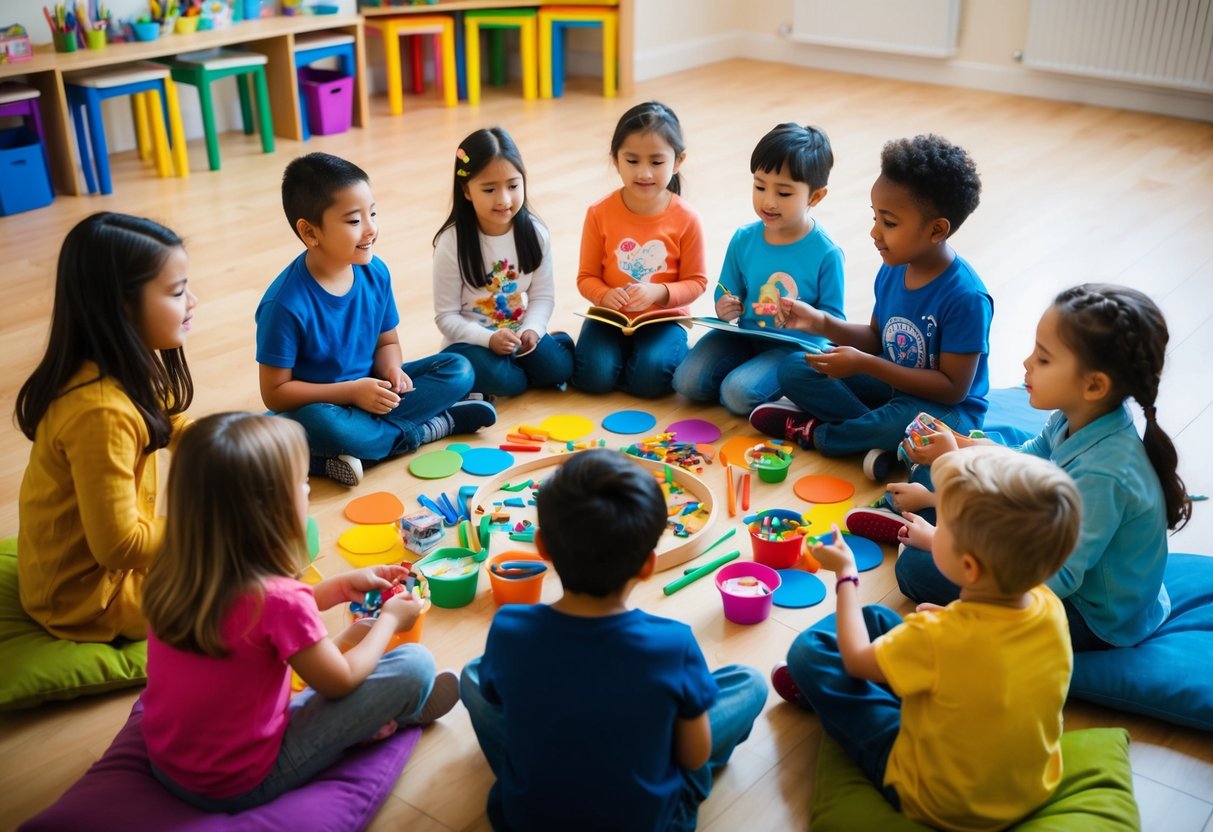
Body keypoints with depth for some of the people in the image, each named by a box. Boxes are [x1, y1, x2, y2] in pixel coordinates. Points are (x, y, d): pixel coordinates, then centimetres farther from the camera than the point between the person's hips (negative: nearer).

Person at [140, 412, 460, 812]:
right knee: (415, 664, -3)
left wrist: (342, 587, 13)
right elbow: (340, 682, -11)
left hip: (165, 762, 7)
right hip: (244, 783, -7)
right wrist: (389, 620, 4)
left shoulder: (175, 572, -9)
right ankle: (410, 709, 28)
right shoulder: (276, 598, -29)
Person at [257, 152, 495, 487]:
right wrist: (351, 392, -24)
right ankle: (435, 426, -16)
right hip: (317, 405, -5)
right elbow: (275, 393, -18)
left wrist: (391, 371, -16)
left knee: (459, 370, -7)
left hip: (369, 392, 6)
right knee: (319, 424, -40)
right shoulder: (286, 303, -24)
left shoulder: (375, 272, -8)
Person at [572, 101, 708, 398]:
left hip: (664, 318, -1)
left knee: (649, 379, -26)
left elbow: (696, 281, -4)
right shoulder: (599, 214, -7)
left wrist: (658, 292, -24)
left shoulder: (686, 218, -10)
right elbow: (586, 277, -1)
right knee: (593, 377, -21)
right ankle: (619, 351, 10)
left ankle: (671, 349, 7)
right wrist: (605, 296, -24)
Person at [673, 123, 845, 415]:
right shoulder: (743, 240, -3)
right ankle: (747, 368, 11)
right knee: (687, 382, -14)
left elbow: (834, 319, -10)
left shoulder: (826, 253, -15)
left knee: (738, 394, -26)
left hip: (794, 345, -4)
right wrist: (725, 309, -16)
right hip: (744, 335, 4)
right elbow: (728, 295, 9)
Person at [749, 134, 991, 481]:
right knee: (793, 369, -4)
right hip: (892, 384, 7)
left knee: (909, 420, -41)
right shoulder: (892, 270, -6)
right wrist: (822, 323, -9)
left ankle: (815, 432, -12)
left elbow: (953, 388, -25)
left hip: (948, 409, -7)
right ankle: (882, 436, -17)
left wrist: (864, 364, -28)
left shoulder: (965, 297, -27)